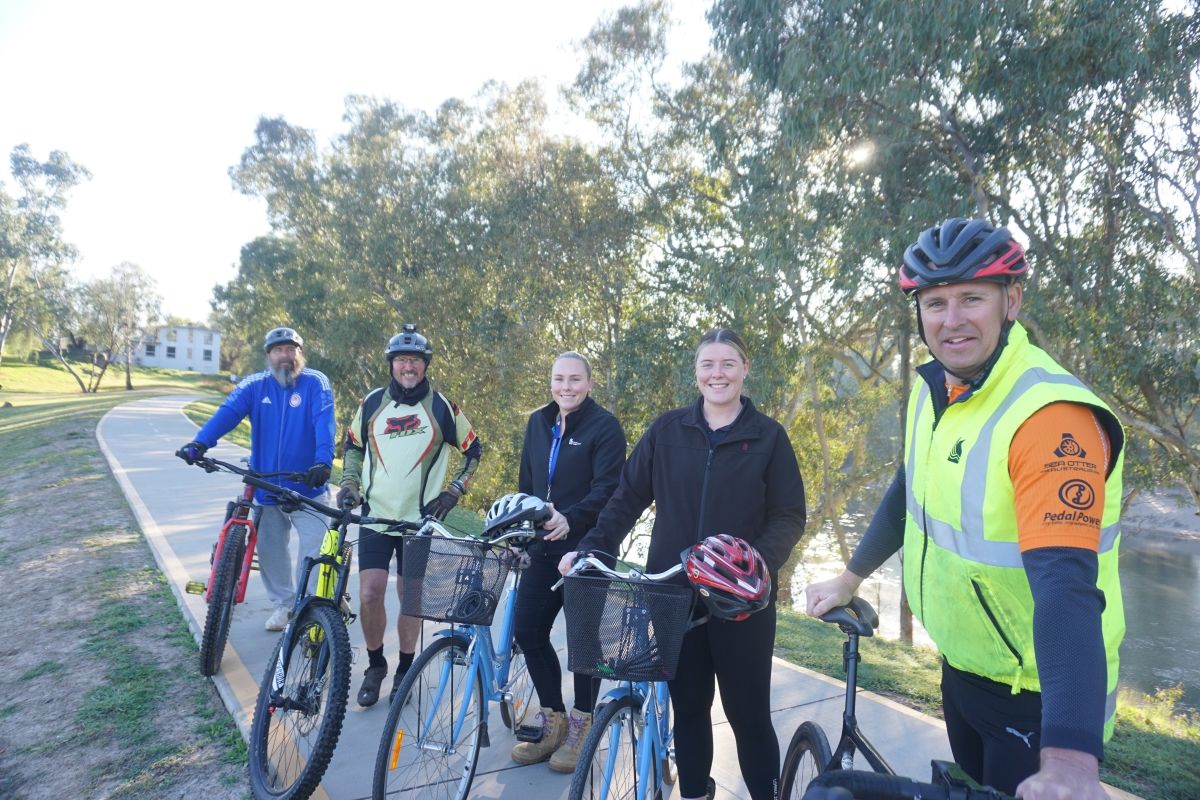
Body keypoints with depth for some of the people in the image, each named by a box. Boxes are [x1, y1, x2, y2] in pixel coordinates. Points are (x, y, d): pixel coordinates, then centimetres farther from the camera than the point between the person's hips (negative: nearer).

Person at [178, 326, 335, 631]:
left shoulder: (316, 383, -8)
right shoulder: (255, 386, 0)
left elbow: (324, 422, -22)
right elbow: (227, 413, -14)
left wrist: (323, 461, -38)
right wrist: (200, 443, -31)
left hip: (308, 486, -3)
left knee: (315, 546, -4)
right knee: (268, 548, 13)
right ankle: (283, 603, 32)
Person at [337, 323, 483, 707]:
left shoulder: (442, 407, -4)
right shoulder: (372, 403, 2)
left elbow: (473, 450, 6)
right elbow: (353, 446, 16)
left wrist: (454, 492, 0)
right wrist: (349, 485, 4)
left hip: (419, 519, -1)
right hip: (376, 516, 1)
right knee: (370, 594, -4)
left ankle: (405, 671, 27)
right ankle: (375, 665, 20)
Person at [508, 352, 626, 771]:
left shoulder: (604, 425, -9)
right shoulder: (538, 422, 10)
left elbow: (607, 488, -17)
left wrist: (570, 519, -30)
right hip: (543, 548, 6)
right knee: (528, 631, 5)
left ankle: (581, 726, 26)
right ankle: (552, 721, 25)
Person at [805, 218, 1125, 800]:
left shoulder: (1052, 417, -28)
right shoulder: (934, 390, -4)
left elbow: (1066, 585, -39)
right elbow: (910, 490, 10)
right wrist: (850, 578, 15)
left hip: (1038, 697, -7)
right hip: (962, 668, 7)